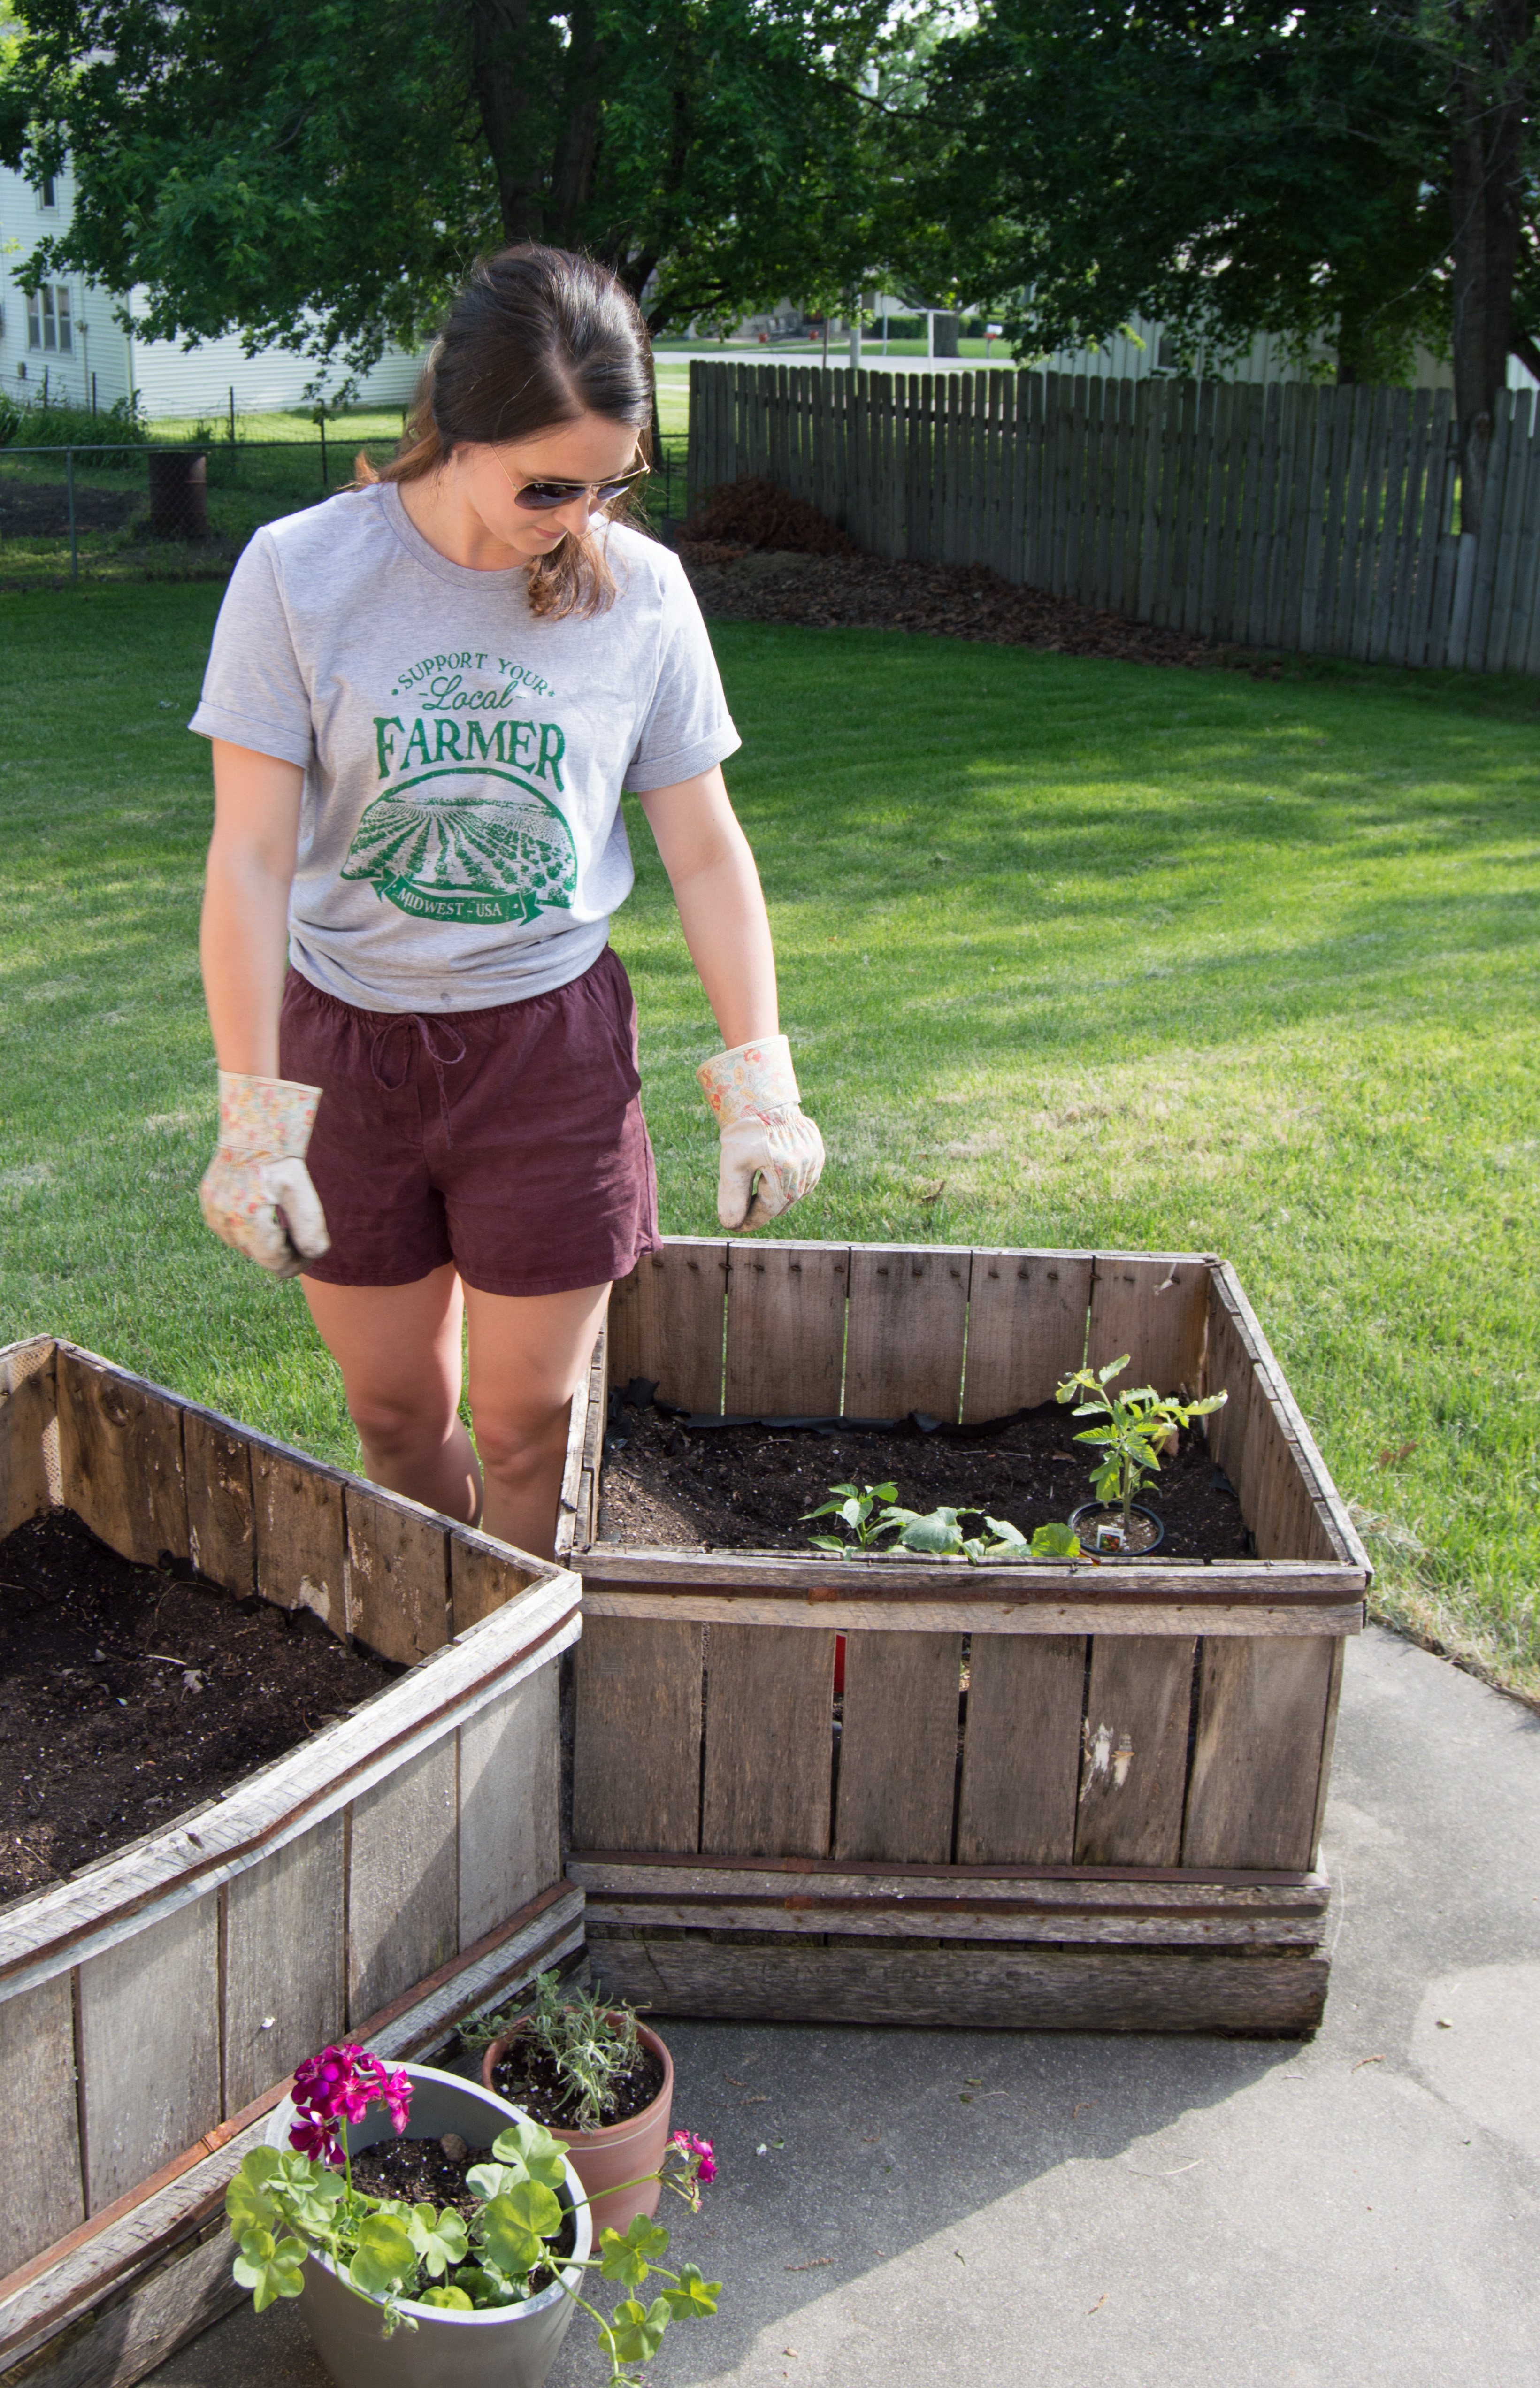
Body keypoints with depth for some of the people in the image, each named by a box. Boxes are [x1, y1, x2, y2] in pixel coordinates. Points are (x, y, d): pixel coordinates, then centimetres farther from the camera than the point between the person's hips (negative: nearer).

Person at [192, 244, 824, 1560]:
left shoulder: (640, 588, -6)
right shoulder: (305, 571, -11)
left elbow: (706, 852, 1)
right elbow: (250, 858, -10)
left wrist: (760, 1084, -3)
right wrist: (253, 1116, -12)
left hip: (551, 1039, 0)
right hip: (346, 1036, 0)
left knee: (529, 1424, 5)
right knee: (395, 1415, 13)